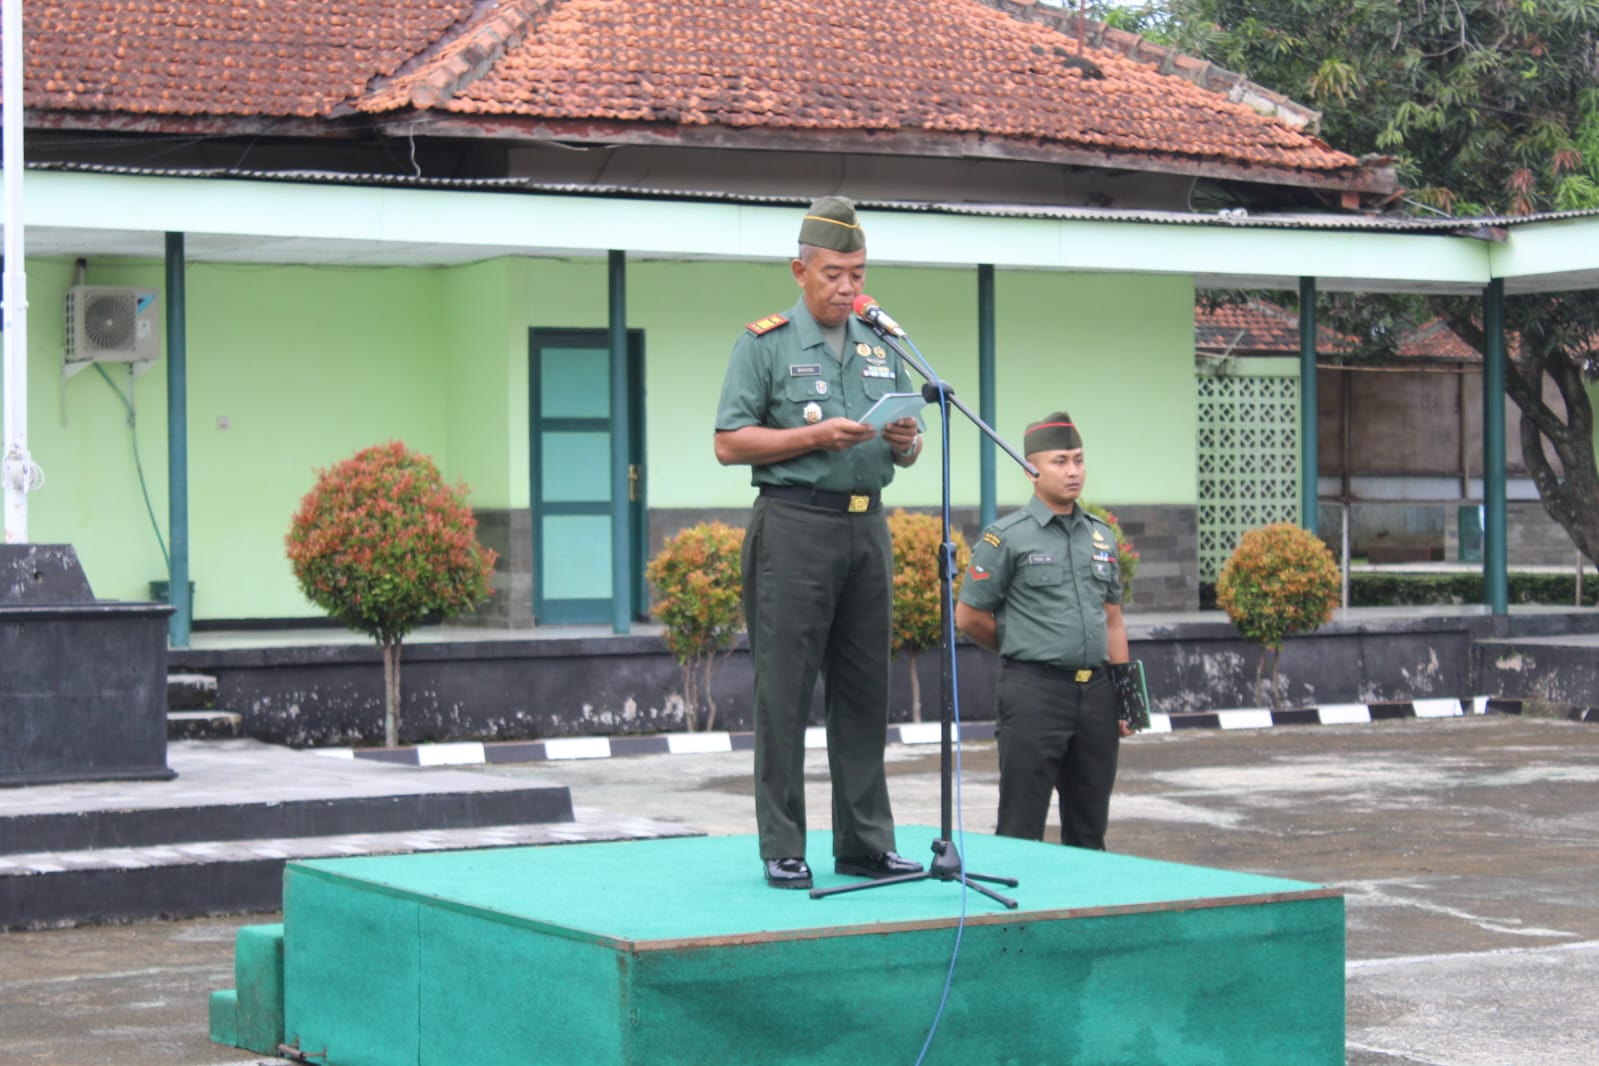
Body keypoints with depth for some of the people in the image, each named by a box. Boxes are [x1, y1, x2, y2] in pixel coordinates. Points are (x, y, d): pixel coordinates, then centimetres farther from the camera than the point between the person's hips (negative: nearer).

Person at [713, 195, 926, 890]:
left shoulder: (882, 349, 17)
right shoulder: (764, 344, 1)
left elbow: (909, 455, 21)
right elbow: (730, 443, -6)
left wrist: (906, 442, -3)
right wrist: (815, 436, -14)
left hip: (868, 526, 5)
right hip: (795, 526, -5)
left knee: (864, 690, 7)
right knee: (784, 693, -5)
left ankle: (865, 844, 14)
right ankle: (782, 851, -1)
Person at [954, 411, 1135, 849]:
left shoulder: (1102, 536, 14)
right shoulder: (1006, 537, -4)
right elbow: (968, 617, -2)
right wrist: (1024, 650, 9)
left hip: (1096, 692, 6)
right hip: (1034, 692, -6)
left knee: (1089, 833, 10)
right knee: (1021, 830, -4)